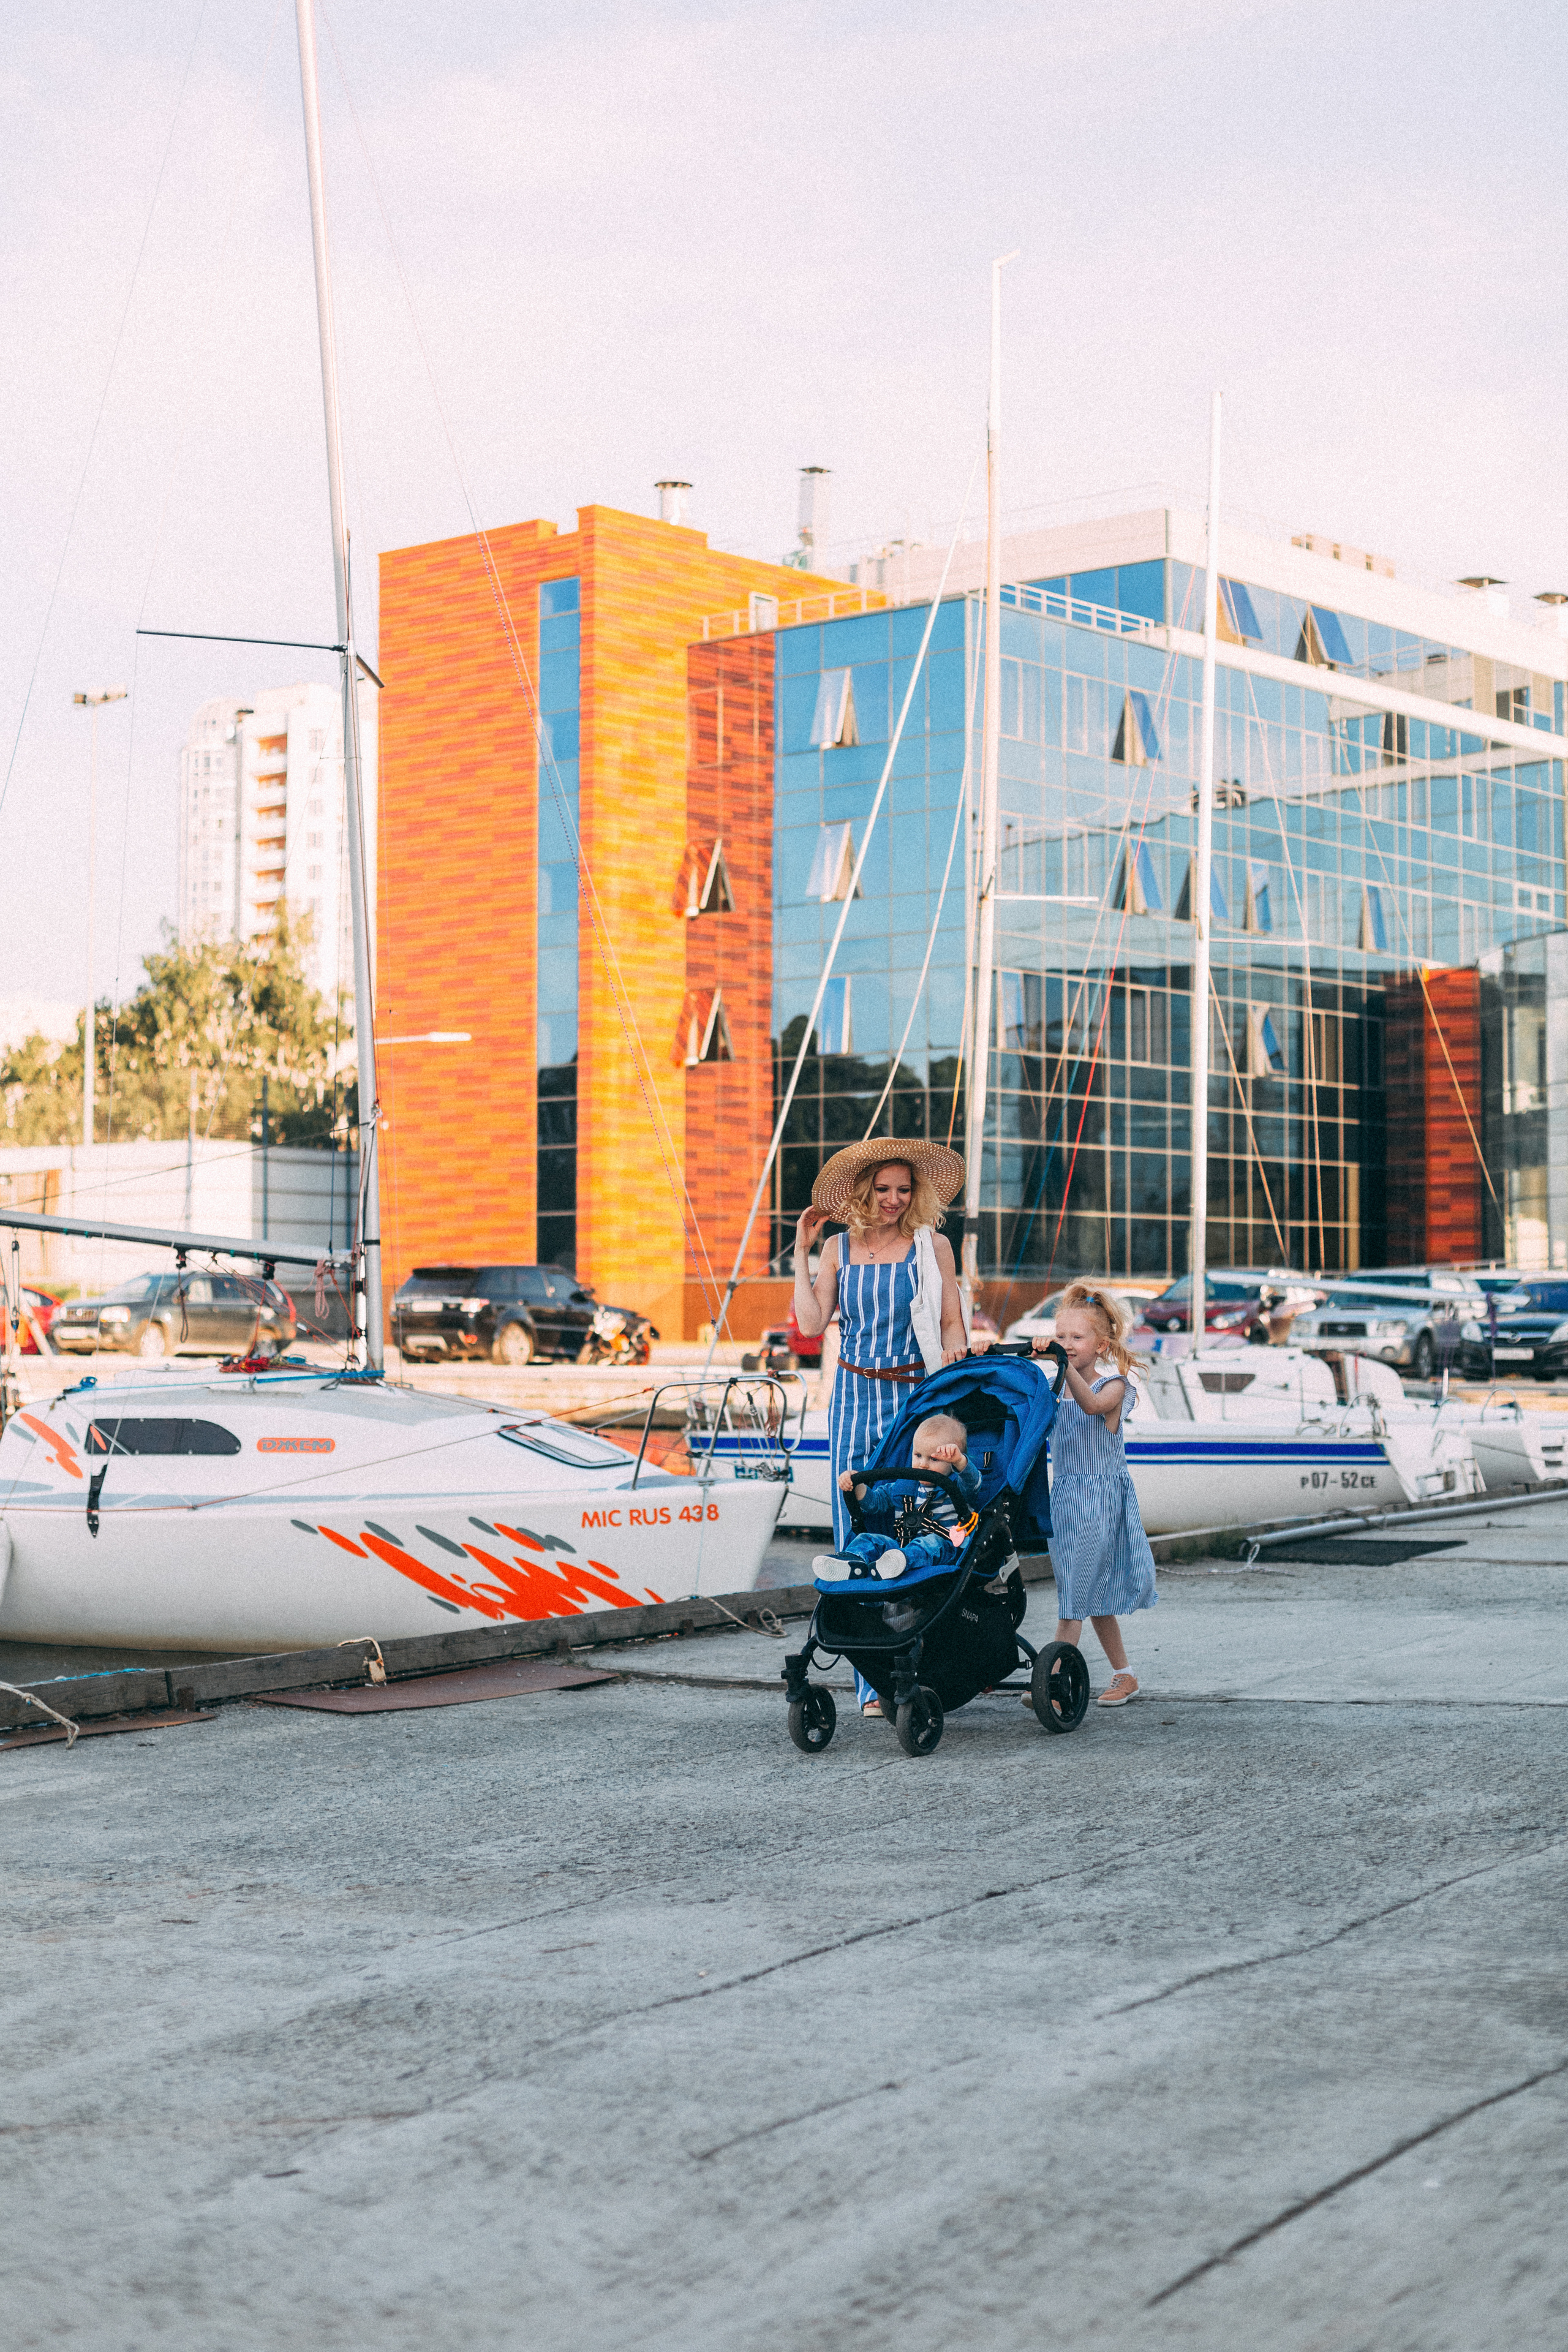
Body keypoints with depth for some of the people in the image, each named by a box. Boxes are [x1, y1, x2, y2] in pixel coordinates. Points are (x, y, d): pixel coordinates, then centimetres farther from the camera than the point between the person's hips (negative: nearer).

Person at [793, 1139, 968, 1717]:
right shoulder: (841, 1250, 11)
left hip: (916, 1397, -2)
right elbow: (812, 1322, 4)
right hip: (855, 1398, 2)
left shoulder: (932, 1246, 6)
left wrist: (952, 1350, -13)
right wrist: (801, 1254, 6)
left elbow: (953, 1323, 7)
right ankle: (873, 1683, 0)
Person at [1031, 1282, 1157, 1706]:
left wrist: (1065, 1365, -43)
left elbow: (1092, 1404, -29)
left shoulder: (1113, 1385, -7)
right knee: (1095, 1594, 12)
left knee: (1075, 1592, -8)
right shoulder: (1057, 1389, 9)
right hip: (1064, 1495, 6)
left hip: (1100, 1498, -6)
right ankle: (1124, 1675, 22)